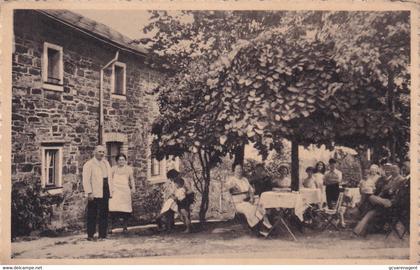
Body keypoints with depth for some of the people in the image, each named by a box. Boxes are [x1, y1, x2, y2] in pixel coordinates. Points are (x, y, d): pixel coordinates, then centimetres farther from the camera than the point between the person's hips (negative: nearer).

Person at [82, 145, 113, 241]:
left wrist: (111, 191, 12)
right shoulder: (89, 164, -1)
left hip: (105, 192, 6)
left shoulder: (106, 163, 19)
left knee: (104, 215, 7)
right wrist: (89, 192, -15)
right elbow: (86, 180, -8)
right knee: (92, 215, 0)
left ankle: (102, 235, 13)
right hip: (94, 193, -5)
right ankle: (90, 235, 9)